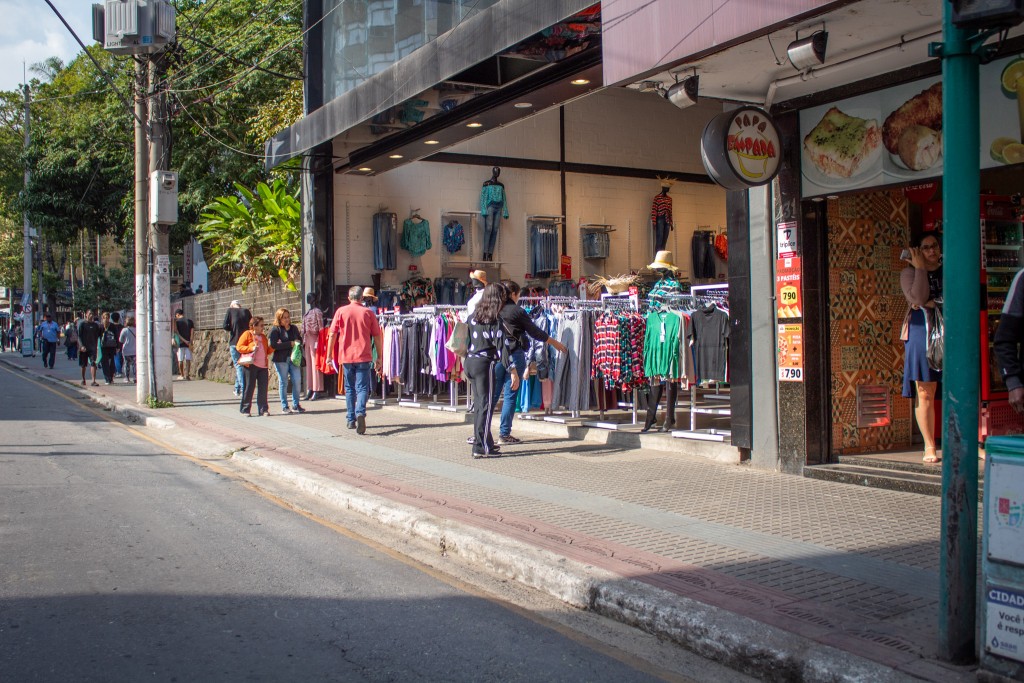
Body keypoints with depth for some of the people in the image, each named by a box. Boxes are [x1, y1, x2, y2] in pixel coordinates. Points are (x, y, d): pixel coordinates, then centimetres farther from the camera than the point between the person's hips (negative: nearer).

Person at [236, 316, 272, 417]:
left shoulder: (263, 337, 20)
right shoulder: (247, 334, 1)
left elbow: (267, 351, 24)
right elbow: (239, 347, -5)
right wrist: (251, 348, -17)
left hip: (263, 366, 6)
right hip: (251, 365, -6)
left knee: (263, 388, 3)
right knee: (249, 387, -2)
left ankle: (263, 409, 9)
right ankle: (245, 409, 6)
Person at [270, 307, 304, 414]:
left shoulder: (294, 328, 13)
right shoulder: (275, 330, -3)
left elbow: (300, 339, 26)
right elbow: (274, 345, -15)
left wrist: (298, 342, 1)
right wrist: (290, 344, -16)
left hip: (293, 358, 4)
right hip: (281, 360, -4)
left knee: (297, 381, -2)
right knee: (283, 382, 2)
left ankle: (295, 405, 10)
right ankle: (284, 407, 10)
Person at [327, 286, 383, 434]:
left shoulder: (341, 311, 3)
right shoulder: (368, 313, 2)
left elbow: (332, 334, 1)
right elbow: (377, 337, 4)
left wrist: (329, 355, 7)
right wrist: (379, 358, 11)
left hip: (346, 356, 1)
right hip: (363, 356, -1)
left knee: (349, 388, 15)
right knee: (362, 387, -2)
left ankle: (351, 420, 18)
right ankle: (360, 413, -27)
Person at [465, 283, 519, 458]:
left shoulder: (474, 316, 10)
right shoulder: (495, 319, -10)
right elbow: (502, 346, -15)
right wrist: (513, 371, -15)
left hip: (470, 362, 7)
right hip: (484, 364, -7)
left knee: (479, 404, 15)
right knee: (486, 405, -4)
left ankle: (483, 441, 22)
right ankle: (481, 447, -5)